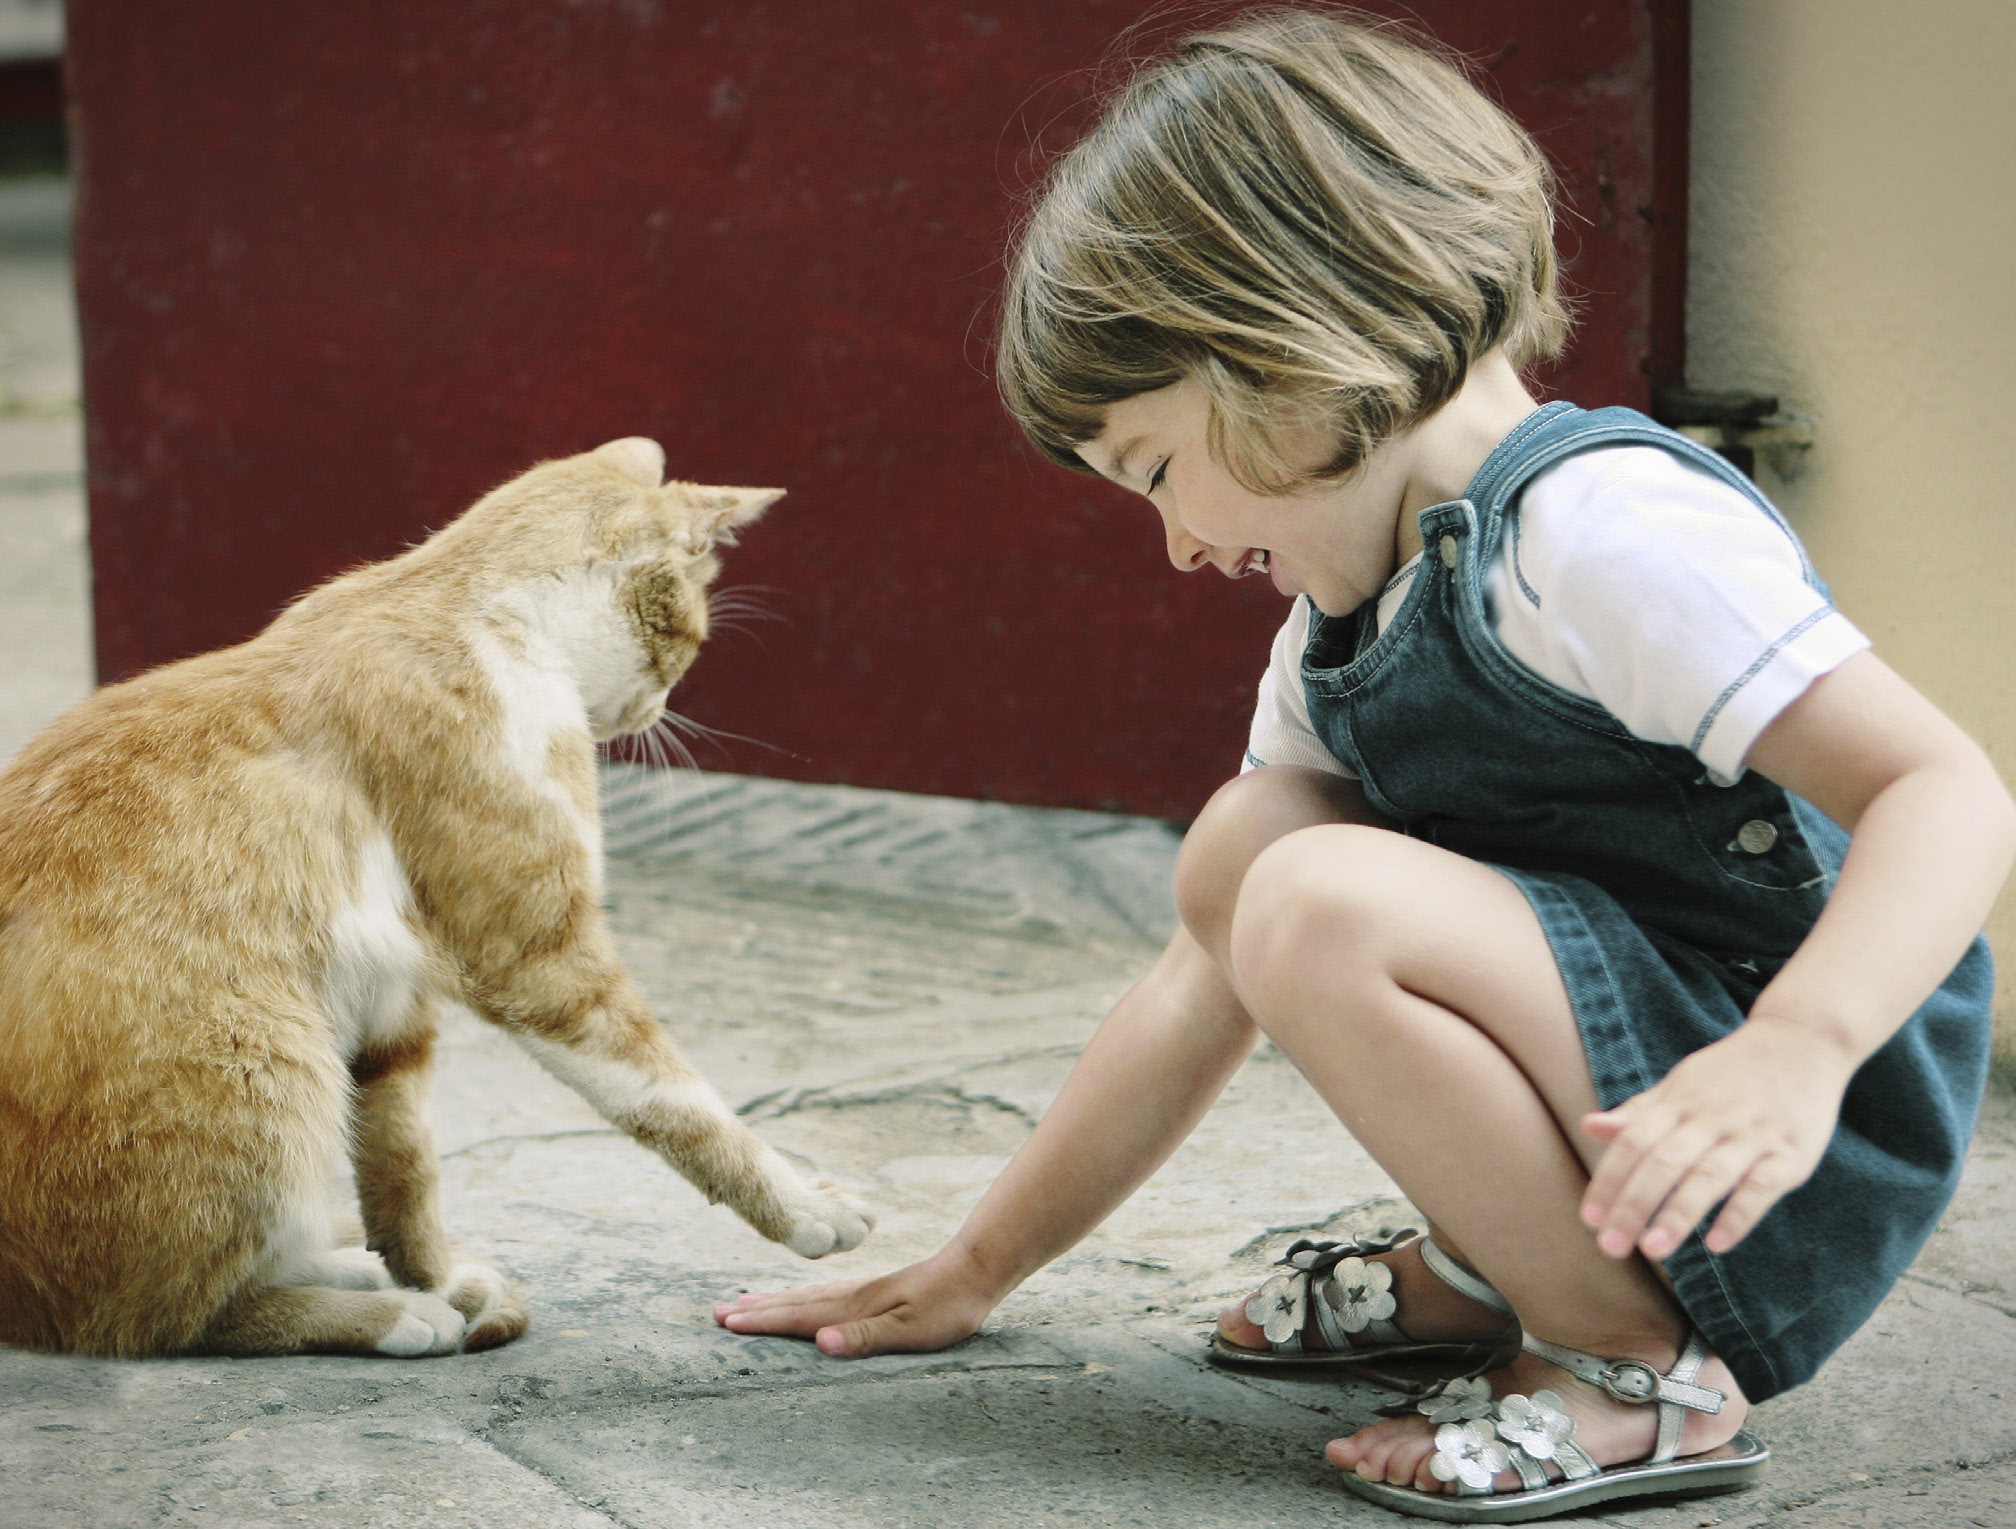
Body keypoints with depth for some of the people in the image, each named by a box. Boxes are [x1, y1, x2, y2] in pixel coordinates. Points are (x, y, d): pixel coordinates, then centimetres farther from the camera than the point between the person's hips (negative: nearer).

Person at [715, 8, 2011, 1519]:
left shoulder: (1598, 524, -17)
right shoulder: (1348, 630, 13)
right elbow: (1208, 994, 18)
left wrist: (1796, 1050, -43)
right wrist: (978, 1269, 19)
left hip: (1807, 1172, -9)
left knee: (1326, 909, -26)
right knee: (1244, 844, 7)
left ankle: (1650, 1369, -12)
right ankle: (1493, 1280, 10)